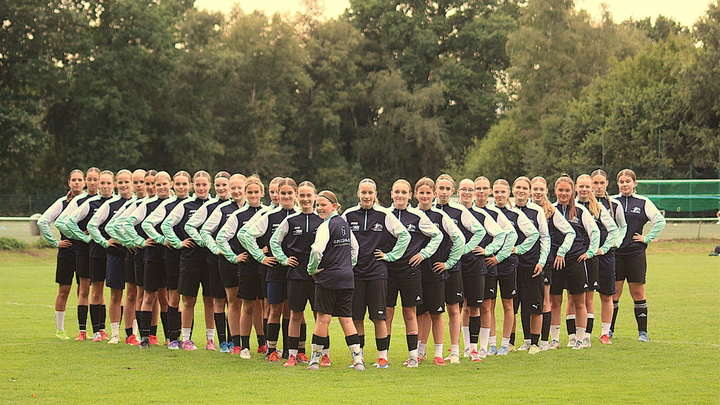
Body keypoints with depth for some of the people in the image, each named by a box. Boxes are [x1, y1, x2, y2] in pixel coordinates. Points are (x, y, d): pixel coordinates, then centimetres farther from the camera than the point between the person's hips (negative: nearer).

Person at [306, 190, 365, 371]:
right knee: (346, 319, 8)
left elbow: (317, 249, -24)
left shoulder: (326, 226, -11)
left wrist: (312, 269, -9)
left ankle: (315, 358, 4)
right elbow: (354, 246, 24)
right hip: (347, 278, 7)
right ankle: (358, 358, 2)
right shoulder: (345, 224, 13)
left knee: (323, 318, -2)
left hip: (328, 277, -7)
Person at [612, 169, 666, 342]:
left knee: (638, 293, 0)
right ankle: (609, 329, 11)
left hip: (636, 253, 0)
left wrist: (647, 238, -1)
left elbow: (660, 221, 4)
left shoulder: (643, 202, 5)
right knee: (614, 293, 0)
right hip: (615, 253, 1)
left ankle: (642, 331, 6)